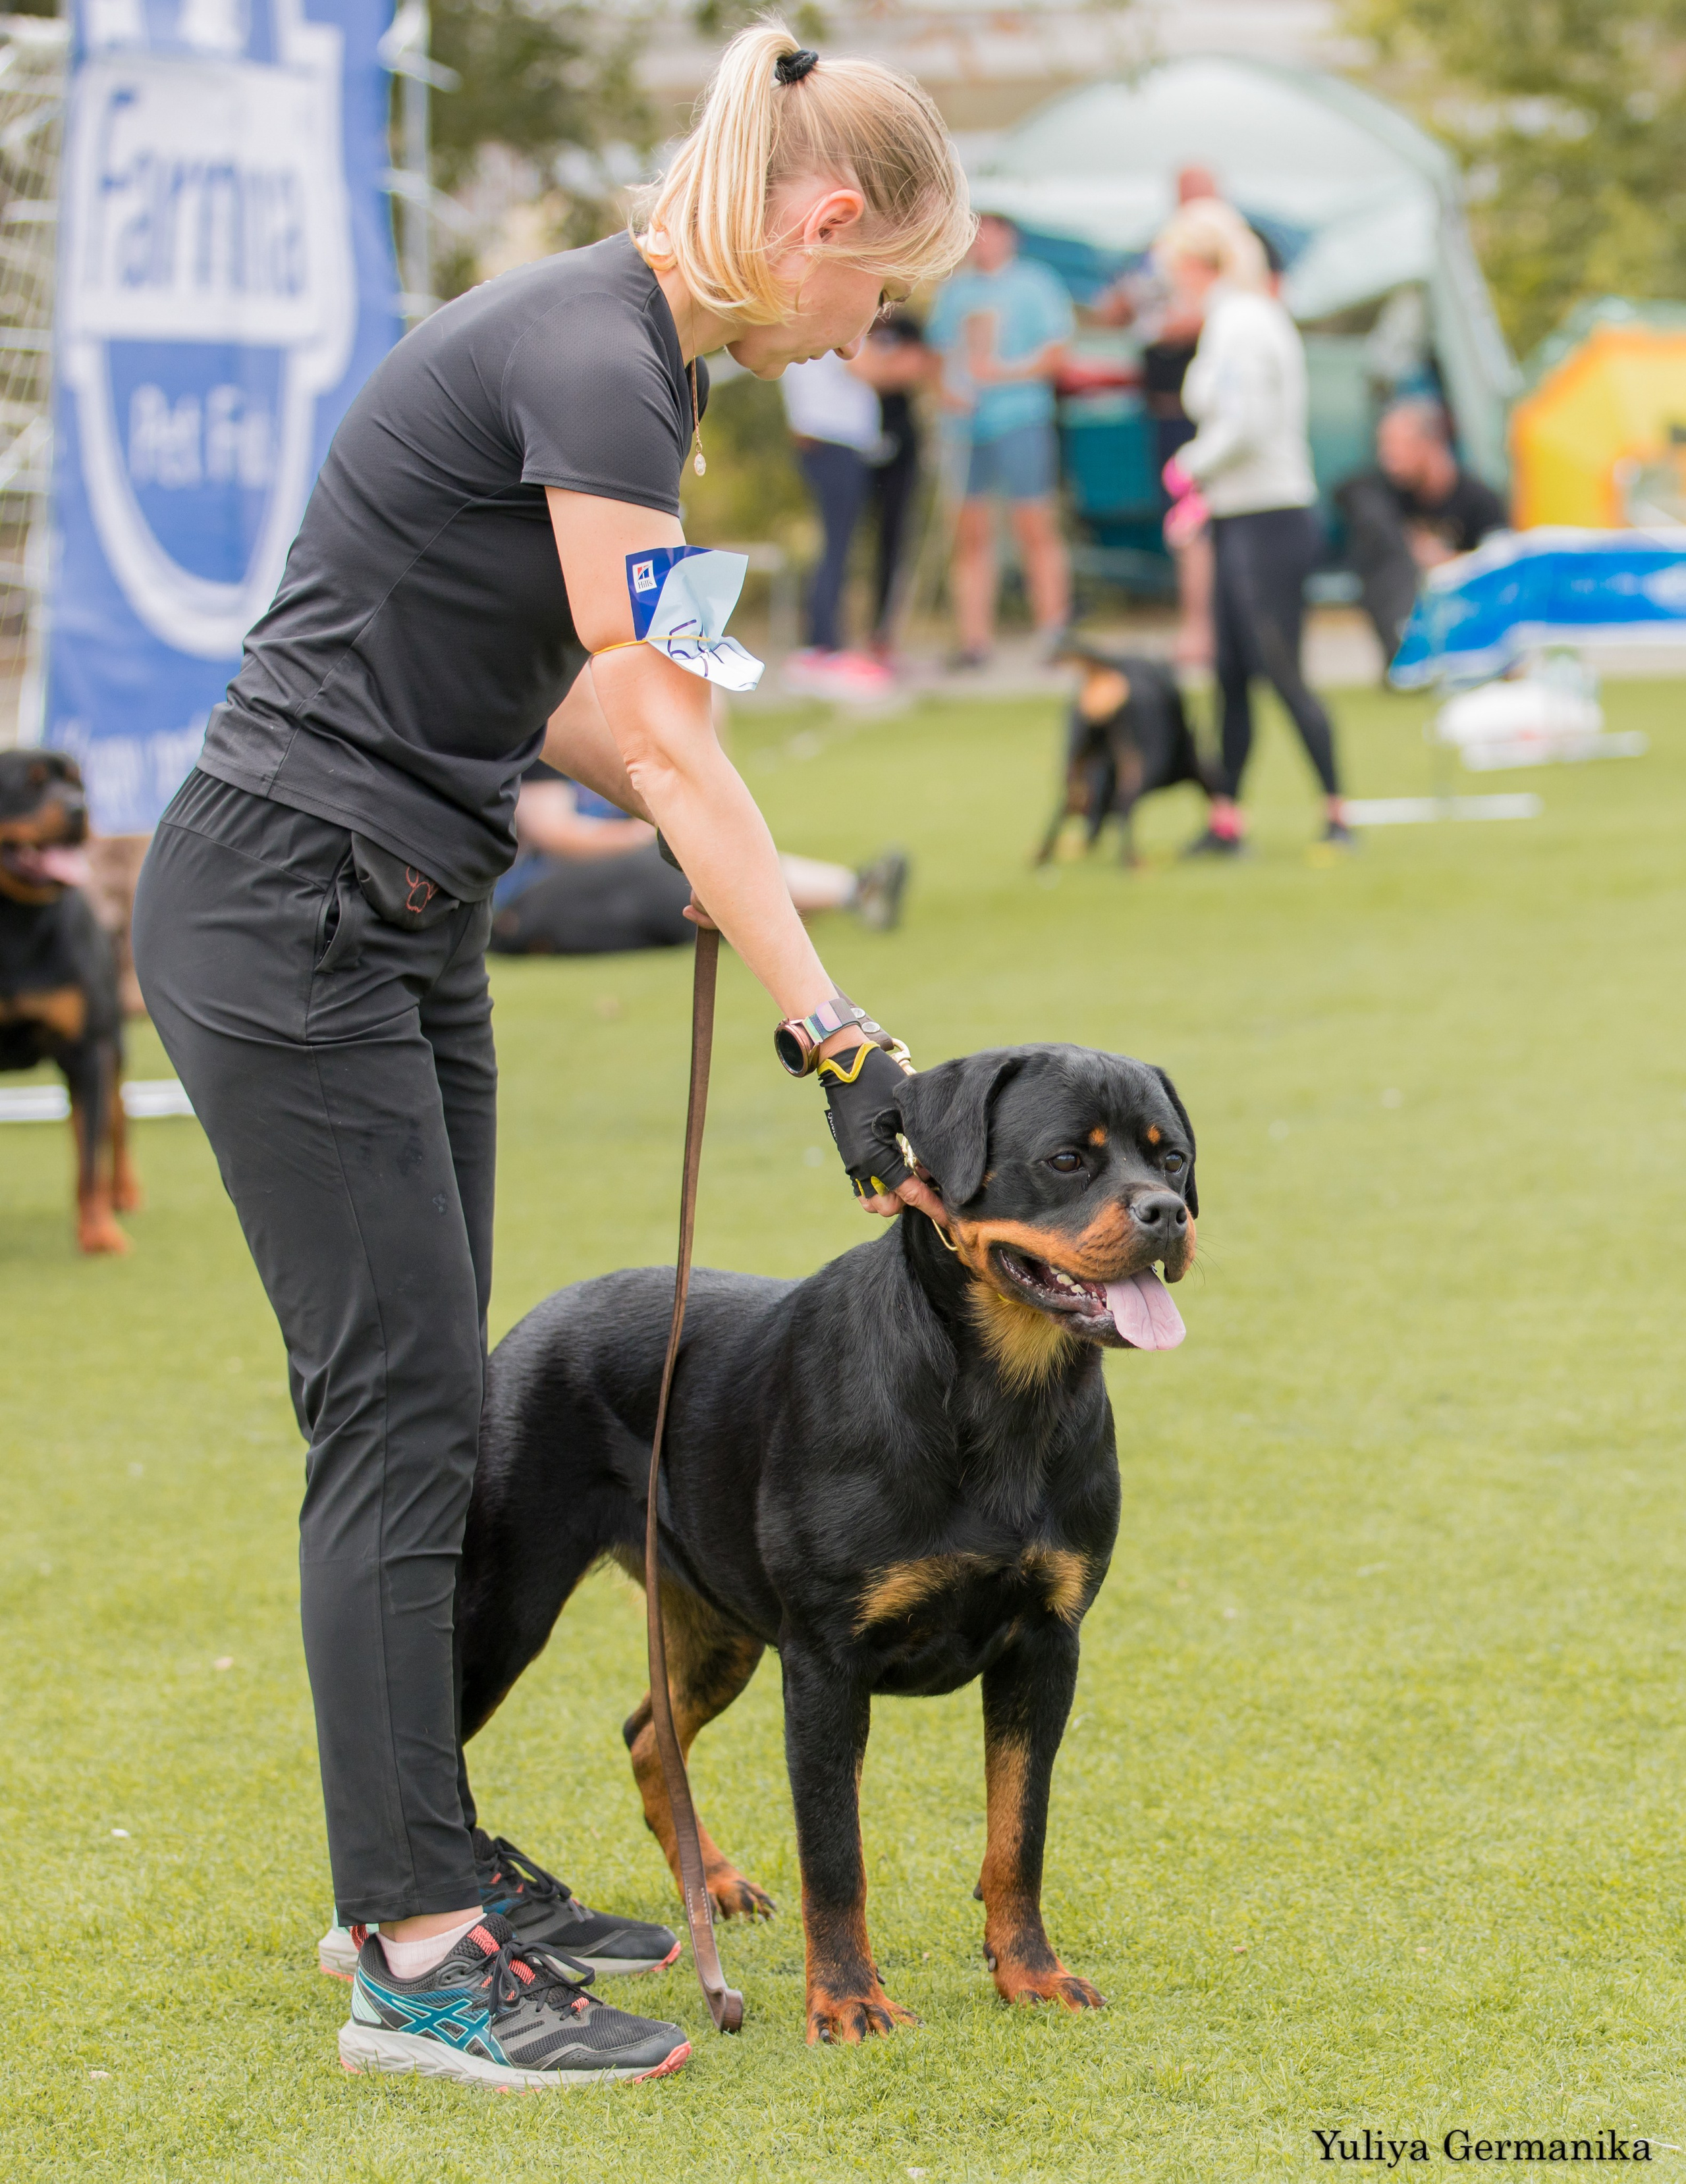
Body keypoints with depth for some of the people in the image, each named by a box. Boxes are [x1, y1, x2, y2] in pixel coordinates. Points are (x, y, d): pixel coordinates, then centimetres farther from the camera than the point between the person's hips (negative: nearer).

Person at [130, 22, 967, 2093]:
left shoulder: (624, 349, 11)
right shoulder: (593, 366, -19)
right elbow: (672, 745, -23)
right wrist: (838, 1044, -24)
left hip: (403, 917, 10)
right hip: (284, 917, -10)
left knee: (424, 1410, 13)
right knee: (400, 1413, -9)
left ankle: (424, 1861, 23)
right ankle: (415, 1962, -6)